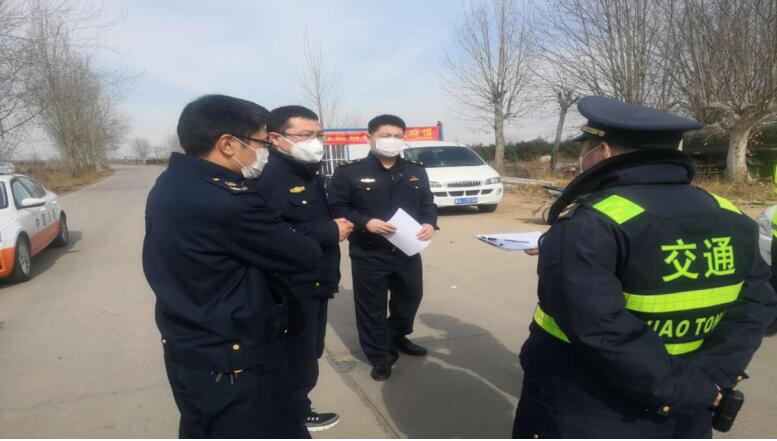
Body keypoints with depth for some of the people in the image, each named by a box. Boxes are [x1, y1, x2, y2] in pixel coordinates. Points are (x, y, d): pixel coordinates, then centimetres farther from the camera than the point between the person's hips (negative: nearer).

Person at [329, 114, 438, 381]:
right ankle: (380, 357, 25)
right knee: (372, 307, 5)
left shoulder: (416, 171, 8)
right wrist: (365, 222, -23)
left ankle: (398, 337, 47)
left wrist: (430, 223, -9)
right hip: (369, 255, -4)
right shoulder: (349, 172, -8)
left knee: (410, 297, 21)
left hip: (408, 251, 5)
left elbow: (428, 203, 13)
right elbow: (336, 209, -9)